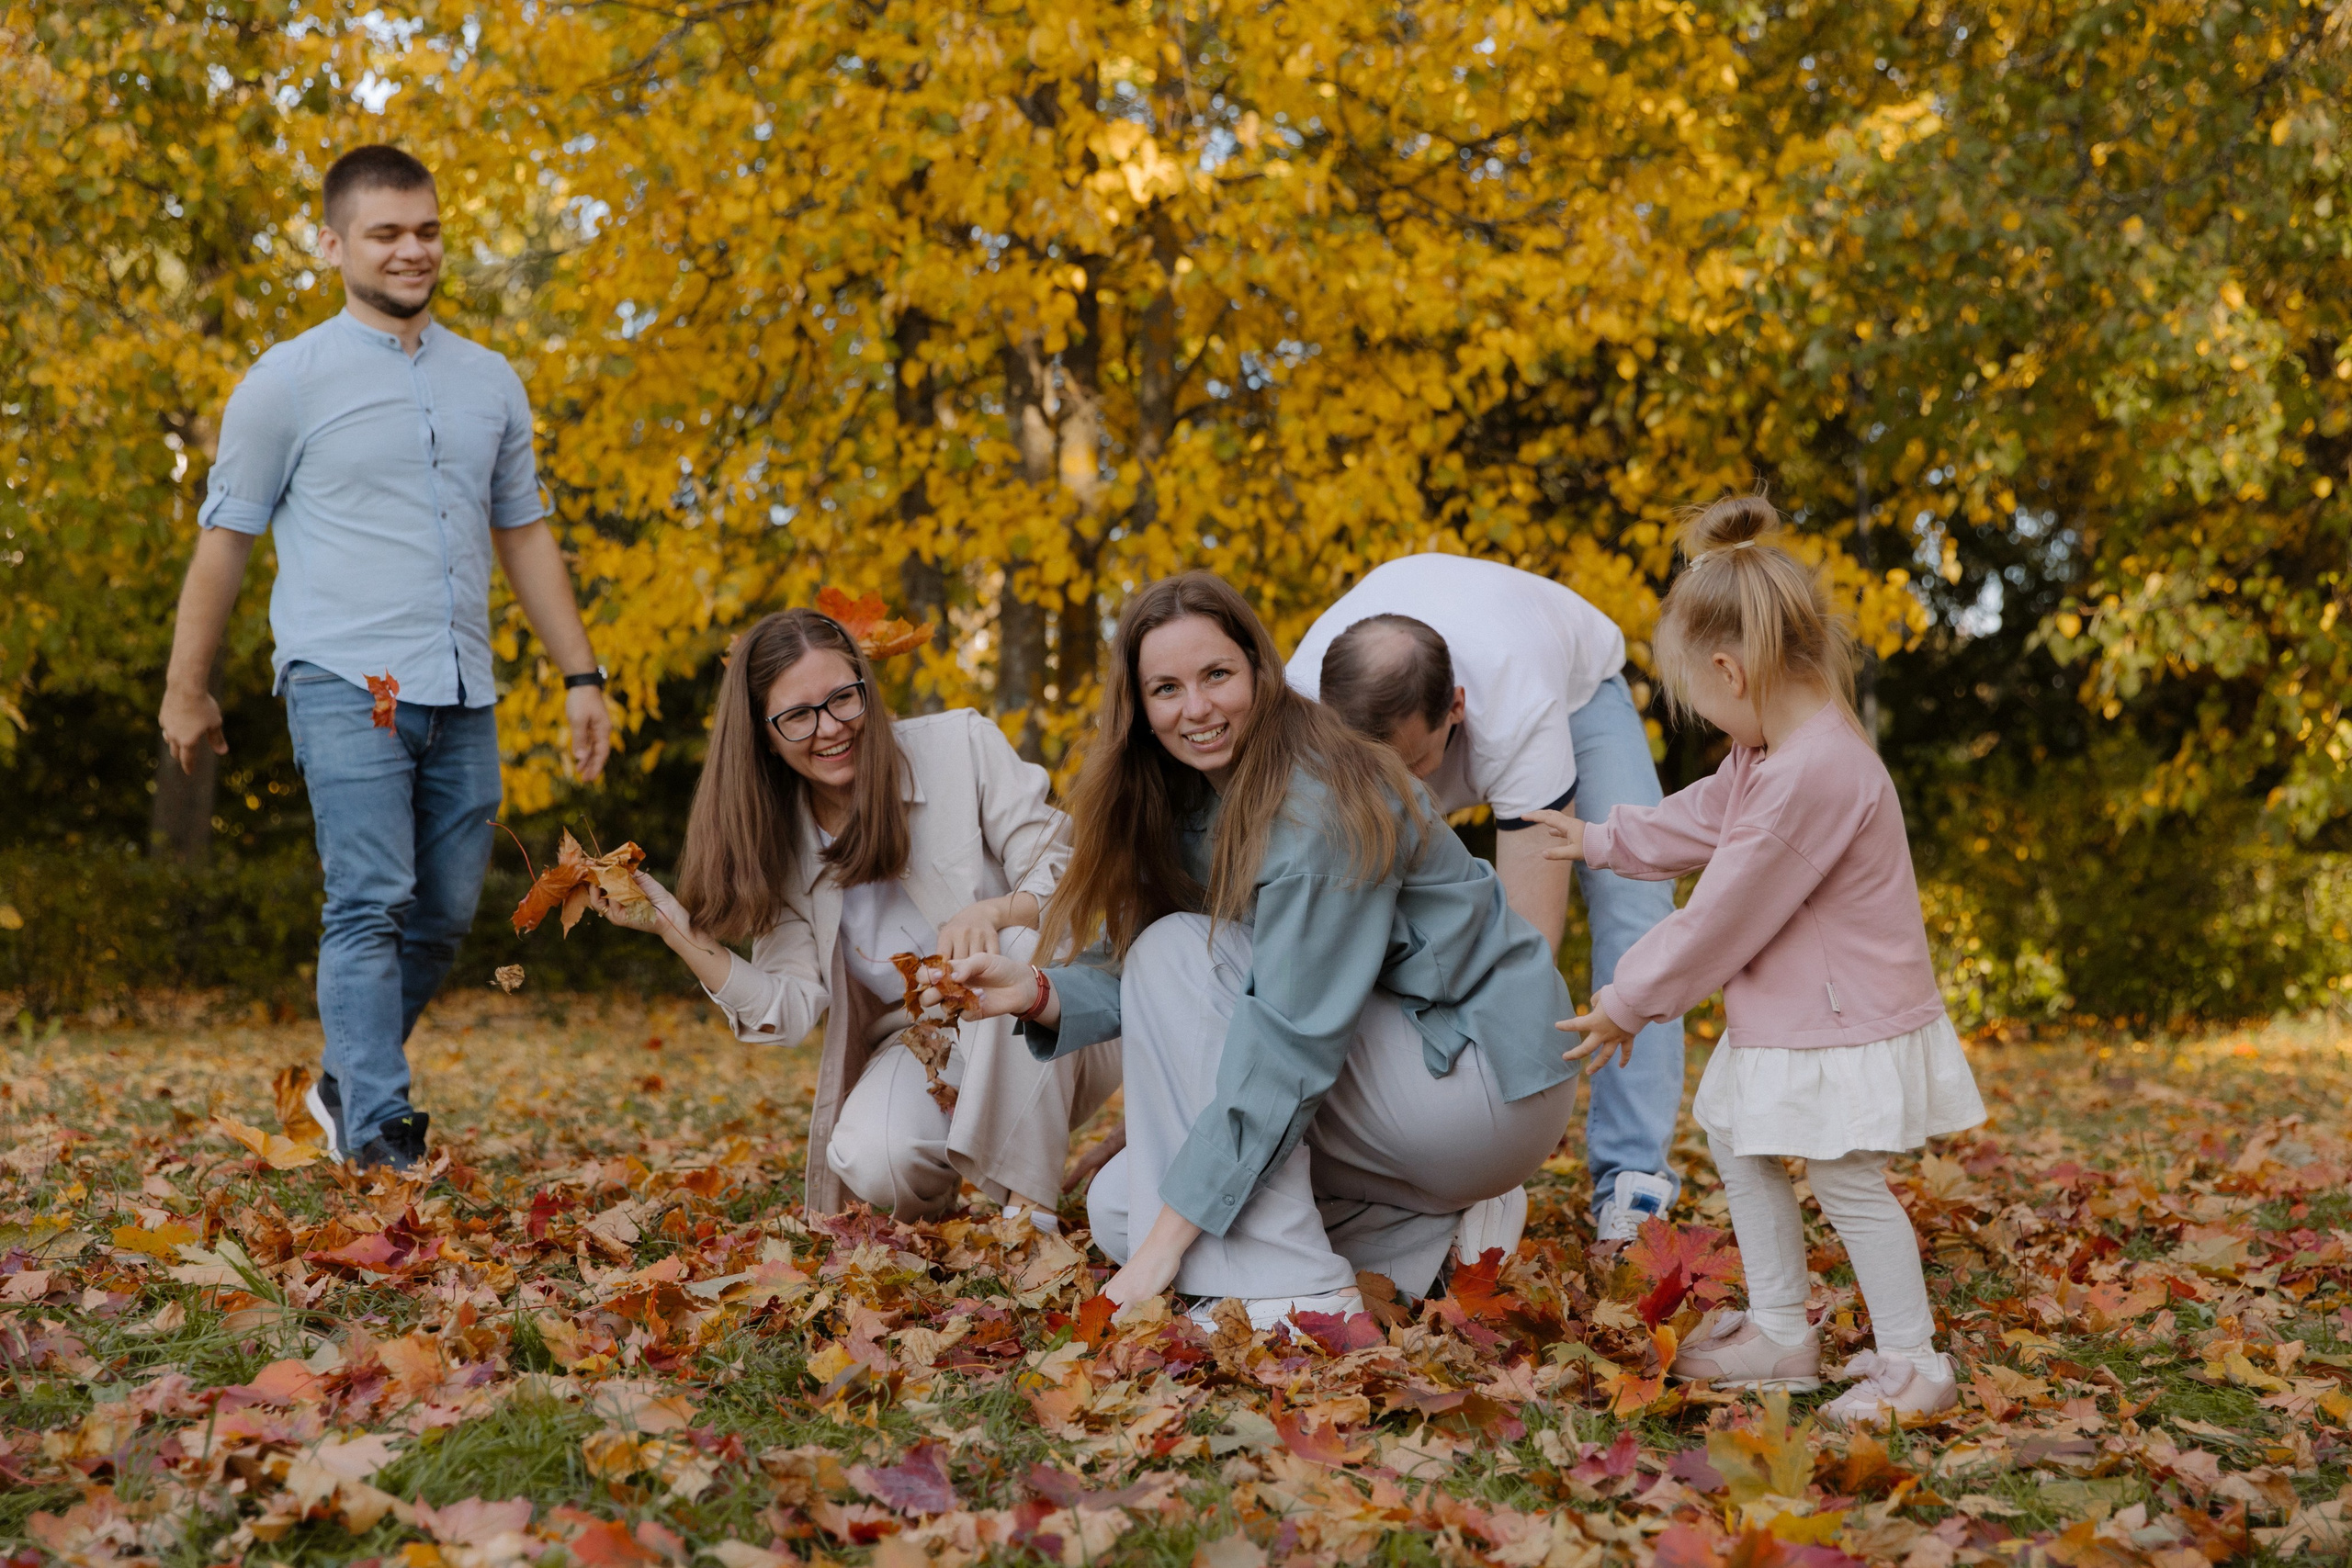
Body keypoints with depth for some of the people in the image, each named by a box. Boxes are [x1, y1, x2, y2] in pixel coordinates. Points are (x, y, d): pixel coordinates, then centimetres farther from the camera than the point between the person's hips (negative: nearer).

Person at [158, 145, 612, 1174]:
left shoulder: (489, 382, 16)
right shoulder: (288, 382, 1)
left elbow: (524, 535, 21)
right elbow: (225, 538, 5)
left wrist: (580, 676, 15)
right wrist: (188, 690, 7)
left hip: (461, 696, 5)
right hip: (345, 686, -5)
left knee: (445, 915, 7)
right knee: (371, 906, -12)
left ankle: (347, 1085, 26)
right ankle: (377, 1136, -11)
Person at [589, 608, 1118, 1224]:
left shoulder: (961, 745, -9)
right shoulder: (775, 839, 1)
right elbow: (792, 1008, -7)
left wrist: (994, 912, -33)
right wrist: (675, 927, -16)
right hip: (917, 1050, 2)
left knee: (1017, 945, -34)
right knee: (873, 1161, -31)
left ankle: (1030, 1202, -22)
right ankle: (946, 1173, 7)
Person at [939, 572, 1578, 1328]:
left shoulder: (1321, 805, -24)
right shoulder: (1185, 799, 3)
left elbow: (1288, 1046, -29)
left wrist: (1168, 1239, -29)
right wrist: (1039, 995, -19)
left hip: (1490, 1086, -9)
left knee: (1179, 953, -20)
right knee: (1118, 1210, -1)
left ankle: (1293, 1293, -22)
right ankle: (1425, 1238, 3)